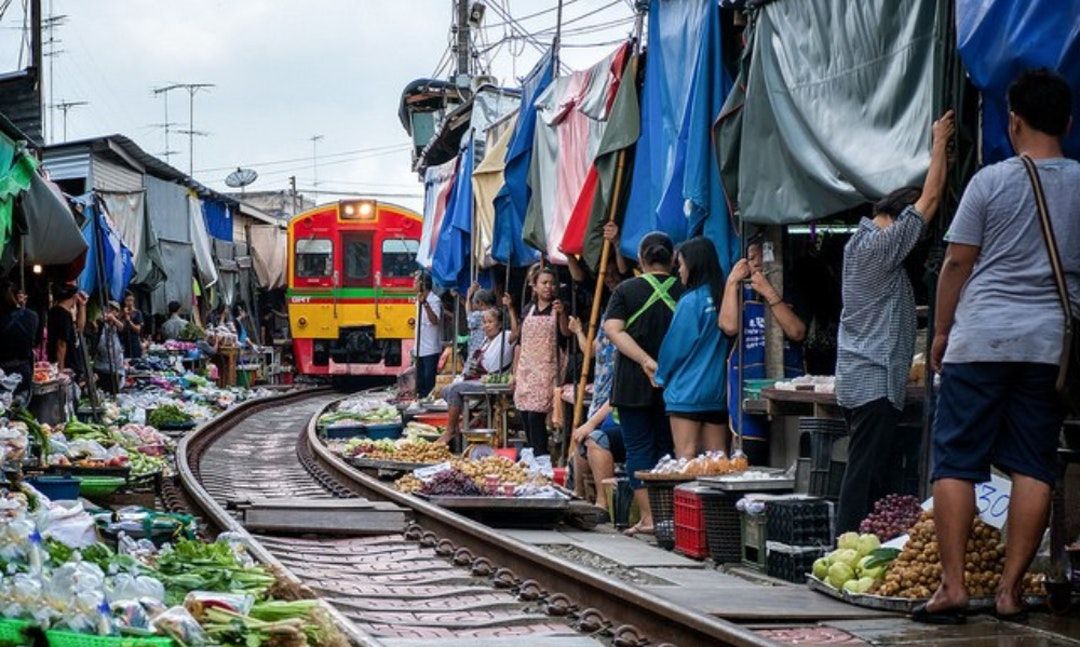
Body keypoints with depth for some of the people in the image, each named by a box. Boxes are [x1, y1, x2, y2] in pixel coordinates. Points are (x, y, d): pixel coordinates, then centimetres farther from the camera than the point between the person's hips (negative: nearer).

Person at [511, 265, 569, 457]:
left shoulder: (557, 309, 3)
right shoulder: (528, 311, 14)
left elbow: (566, 333, -13)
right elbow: (520, 343, 17)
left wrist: (561, 314, -29)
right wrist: (514, 372, 14)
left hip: (547, 368, -5)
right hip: (526, 369, 5)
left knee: (536, 416, -15)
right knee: (525, 416, 4)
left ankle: (541, 457, -12)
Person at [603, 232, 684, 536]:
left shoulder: (626, 290, -2)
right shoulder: (684, 292, 1)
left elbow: (613, 330, -12)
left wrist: (645, 360, -18)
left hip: (634, 384, -2)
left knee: (638, 450, 3)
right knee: (667, 449, 12)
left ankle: (648, 517, -2)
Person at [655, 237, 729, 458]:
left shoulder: (690, 301, -14)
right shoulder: (722, 298, 4)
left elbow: (676, 346, -9)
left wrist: (661, 377, 6)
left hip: (687, 391, -6)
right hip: (718, 390, 6)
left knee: (686, 456, -3)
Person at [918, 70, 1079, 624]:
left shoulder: (991, 182, -3)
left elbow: (957, 263, -1)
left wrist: (941, 331, 9)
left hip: (981, 337, -2)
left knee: (955, 463, 1)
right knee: (1033, 468, 5)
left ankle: (952, 585, -3)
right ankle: (1010, 590, 3)